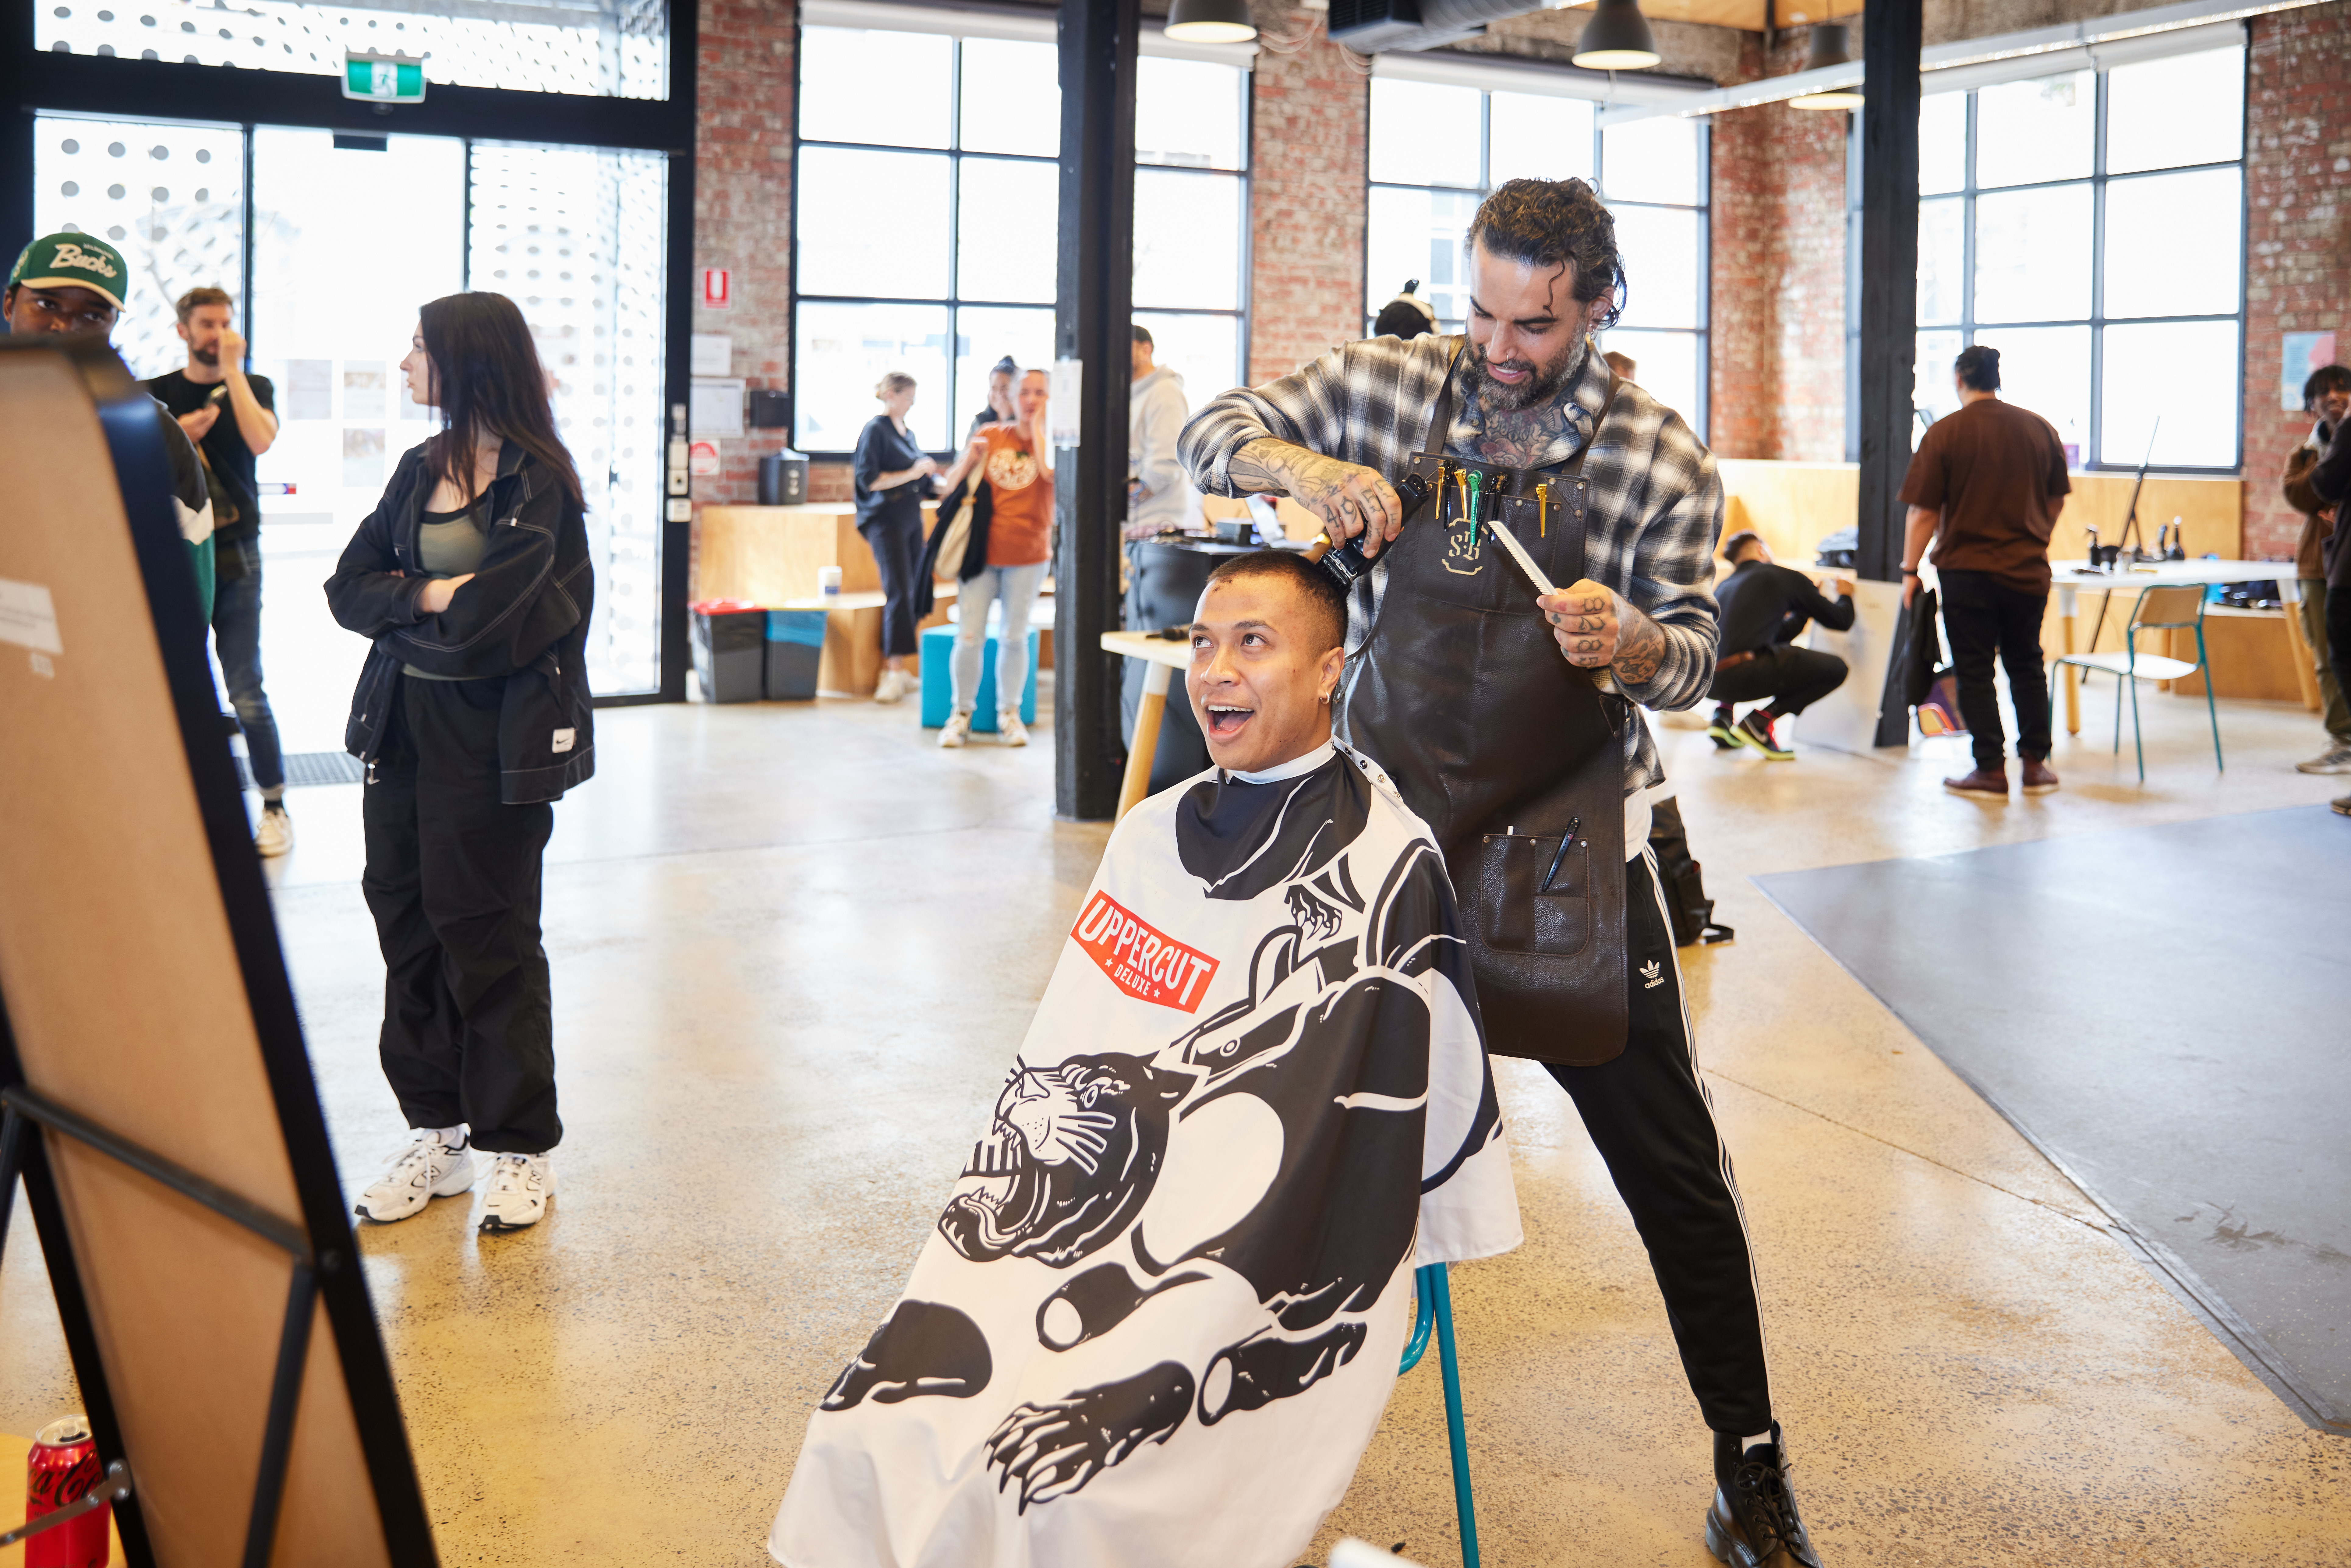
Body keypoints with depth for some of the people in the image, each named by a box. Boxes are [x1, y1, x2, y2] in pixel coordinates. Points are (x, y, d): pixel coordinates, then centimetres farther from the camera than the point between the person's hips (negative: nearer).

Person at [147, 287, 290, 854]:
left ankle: (275, 806, 4)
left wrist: (232, 370, -10)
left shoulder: (254, 387, 8)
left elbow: (261, 440, -13)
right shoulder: (156, 395, 10)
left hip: (235, 554, -2)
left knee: (246, 692, -6)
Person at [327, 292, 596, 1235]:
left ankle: (522, 1148, 15)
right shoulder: (421, 468, 12)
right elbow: (347, 588, 6)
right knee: (405, 918, 8)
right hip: (403, 726, 7)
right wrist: (432, 597, -10)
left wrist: (404, 603, -4)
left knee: (486, 934, 1)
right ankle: (435, 1134, 21)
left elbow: (488, 617, -20)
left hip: (493, 739, -7)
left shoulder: (538, 480, -11)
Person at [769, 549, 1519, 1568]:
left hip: (1273, 1277, -6)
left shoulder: (1378, 868, -10)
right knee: (885, 1423, -11)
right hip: (1111, 1224, 6)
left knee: (1047, 1474, -24)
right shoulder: (1156, 832, 13)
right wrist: (997, 1214, 3)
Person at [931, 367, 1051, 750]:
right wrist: (970, 456, -12)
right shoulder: (990, 435, 6)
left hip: (1027, 555, -1)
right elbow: (950, 485, 6)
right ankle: (962, 714, 9)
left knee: (1014, 637, 6)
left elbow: (1050, 471, -24)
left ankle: (1009, 712, 20)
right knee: (969, 638, -3)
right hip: (982, 550, 1)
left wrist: (1038, 425, -14)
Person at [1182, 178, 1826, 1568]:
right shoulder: (1394, 383, -1)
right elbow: (1217, 433, 5)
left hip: (1564, 846, -2)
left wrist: (1628, 642, -28)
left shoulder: (1662, 457, -6)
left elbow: (1693, 662, -4)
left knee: (1672, 1162, 0)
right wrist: (1304, 468, -18)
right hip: (1382, 822, 2)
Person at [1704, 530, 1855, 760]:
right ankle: (1761, 721, -3)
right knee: (1836, 669, 7)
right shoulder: (1786, 577, 11)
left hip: (1704, 683, 7)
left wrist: (1804, 611, 50)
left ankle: (1722, 714, 20)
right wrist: (1845, 596, 40)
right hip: (1742, 676, -7)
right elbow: (1842, 622, 19)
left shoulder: (1724, 585, 29)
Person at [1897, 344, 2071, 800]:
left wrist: (1910, 570, 0)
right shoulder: (2040, 430, 4)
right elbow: (2055, 501, 14)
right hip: (2028, 570, 4)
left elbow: (1923, 511, -8)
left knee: (1975, 671, 3)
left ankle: (1991, 770, 3)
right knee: (2026, 665, 17)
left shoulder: (1944, 433, -8)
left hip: (1967, 570, -4)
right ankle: (2035, 763, 20)